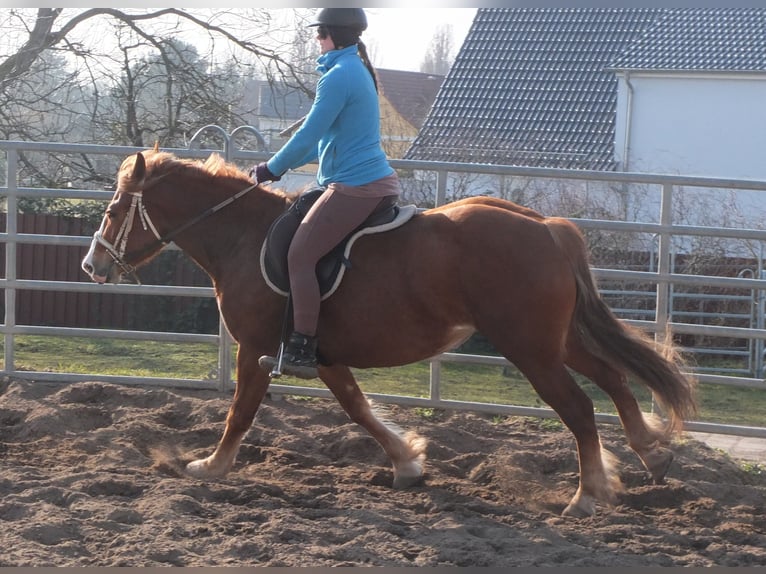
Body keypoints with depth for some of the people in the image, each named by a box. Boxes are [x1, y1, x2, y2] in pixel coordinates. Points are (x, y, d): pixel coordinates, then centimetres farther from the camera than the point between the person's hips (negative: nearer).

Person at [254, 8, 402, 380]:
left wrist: (273, 169, -2)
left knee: (300, 255, -12)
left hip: (354, 187, -11)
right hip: (377, 180, 11)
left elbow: (308, 135, -15)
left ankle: (302, 351, -15)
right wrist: (283, 163, 21)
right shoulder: (358, 71, 18)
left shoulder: (339, 76, -14)